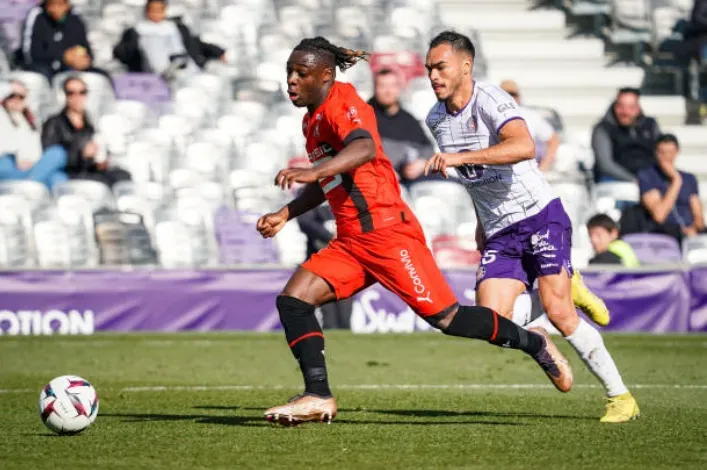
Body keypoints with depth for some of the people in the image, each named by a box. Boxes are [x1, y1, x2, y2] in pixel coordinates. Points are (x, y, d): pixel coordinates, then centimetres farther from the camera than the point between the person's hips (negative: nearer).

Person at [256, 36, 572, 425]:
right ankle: (318, 397, -8)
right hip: (350, 241, 9)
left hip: (386, 231, -9)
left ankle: (533, 344, 9)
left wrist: (312, 171, -47)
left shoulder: (341, 103, -11)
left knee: (445, 317, -10)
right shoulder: (312, 120, 17)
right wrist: (284, 215, 23)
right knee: (292, 299, -7)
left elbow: (364, 148, -34)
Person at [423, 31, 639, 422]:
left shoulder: (491, 101, -15)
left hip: (539, 216, -6)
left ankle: (620, 397, -5)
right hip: (498, 234, 6)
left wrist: (460, 157, -43)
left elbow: (523, 146, -36)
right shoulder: (436, 120, 8)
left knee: (557, 311, -18)